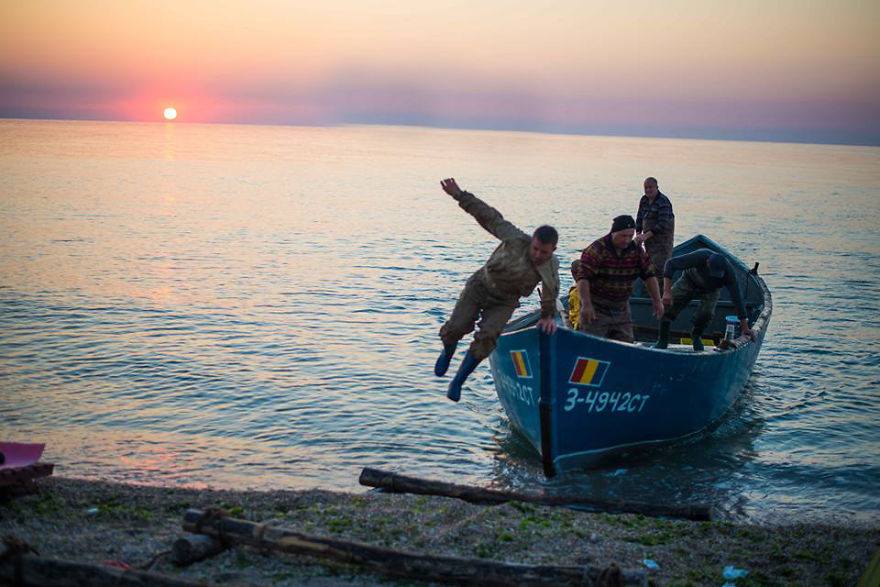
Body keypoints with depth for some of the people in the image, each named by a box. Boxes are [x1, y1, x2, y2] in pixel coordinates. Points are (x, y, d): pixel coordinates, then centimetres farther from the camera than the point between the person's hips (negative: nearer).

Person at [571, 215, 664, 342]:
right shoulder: (596, 250, -17)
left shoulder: (637, 251, 1)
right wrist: (586, 305, -31)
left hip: (621, 310, 6)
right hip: (596, 309, -5)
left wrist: (657, 301, 3)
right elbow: (582, 278, -23)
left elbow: (649, 275, 8)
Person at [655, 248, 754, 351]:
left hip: (710, 290, 0)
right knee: (667, 305, -17)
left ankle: (696, 336, 9)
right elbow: (670, 263, -35)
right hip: (689, 281, 0)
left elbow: (737, 299, -27)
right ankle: (662, 340, 1)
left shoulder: (728, 272, -35)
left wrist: (745, 327, -24)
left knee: (706, 313, -24)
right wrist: (667, 291, -43)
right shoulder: (700, 257, -40)